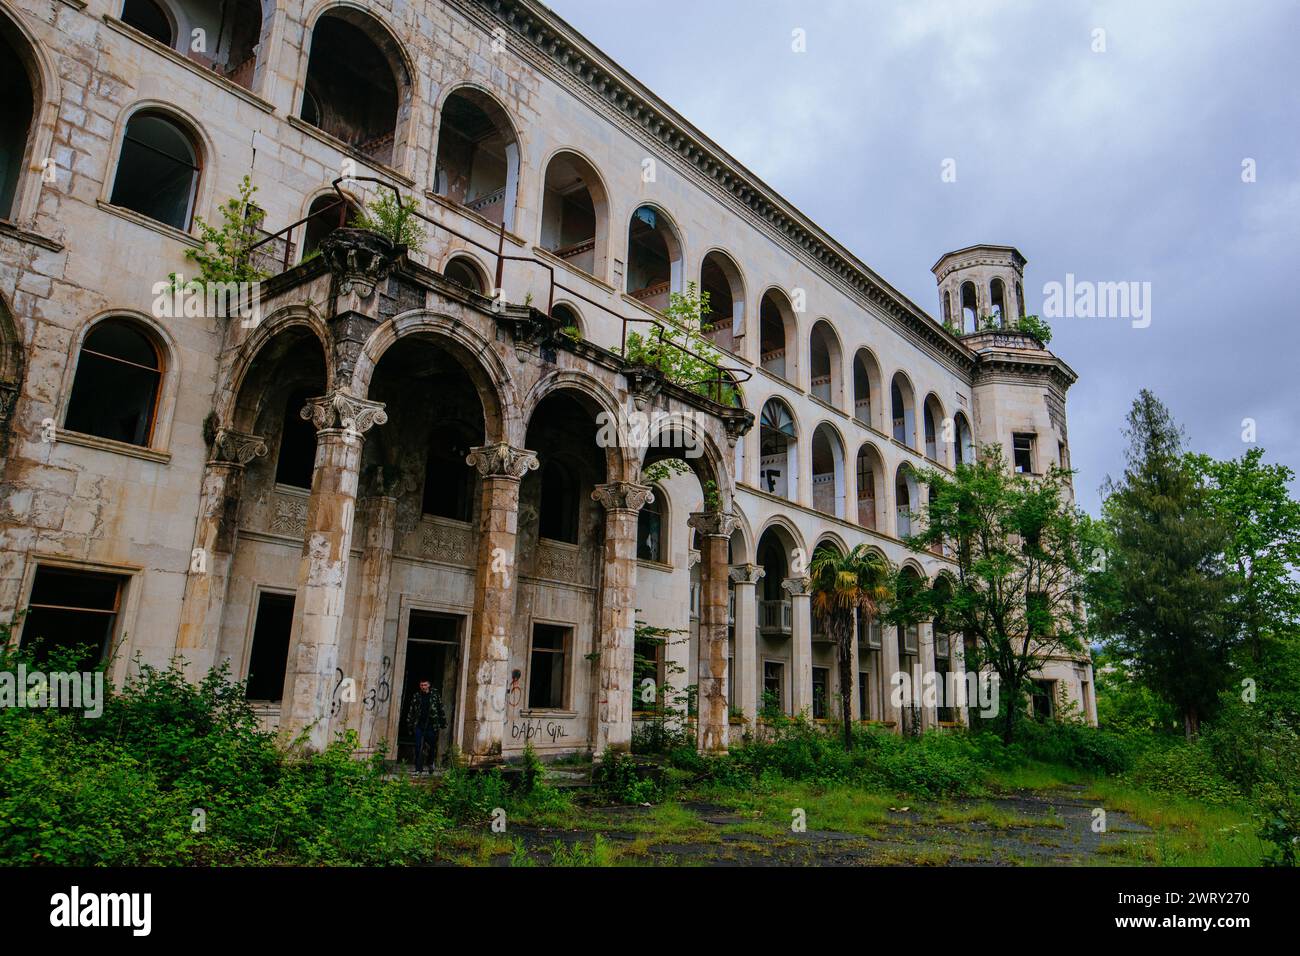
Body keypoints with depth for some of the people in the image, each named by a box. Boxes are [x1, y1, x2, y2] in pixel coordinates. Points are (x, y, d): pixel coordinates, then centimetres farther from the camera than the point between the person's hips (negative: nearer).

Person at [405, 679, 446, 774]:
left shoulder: (435, 695, 2)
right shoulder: (416, 696, 7)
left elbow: (441, 710, 6)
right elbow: (411, 711, 11)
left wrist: (443, 722, 5)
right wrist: (410, 724, 9)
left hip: (431, 726, -1)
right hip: (419, 725, 1)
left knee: (433, 746, 4)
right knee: (418, 747, -2)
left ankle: (431, 763, 30)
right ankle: (419, 769, 4)